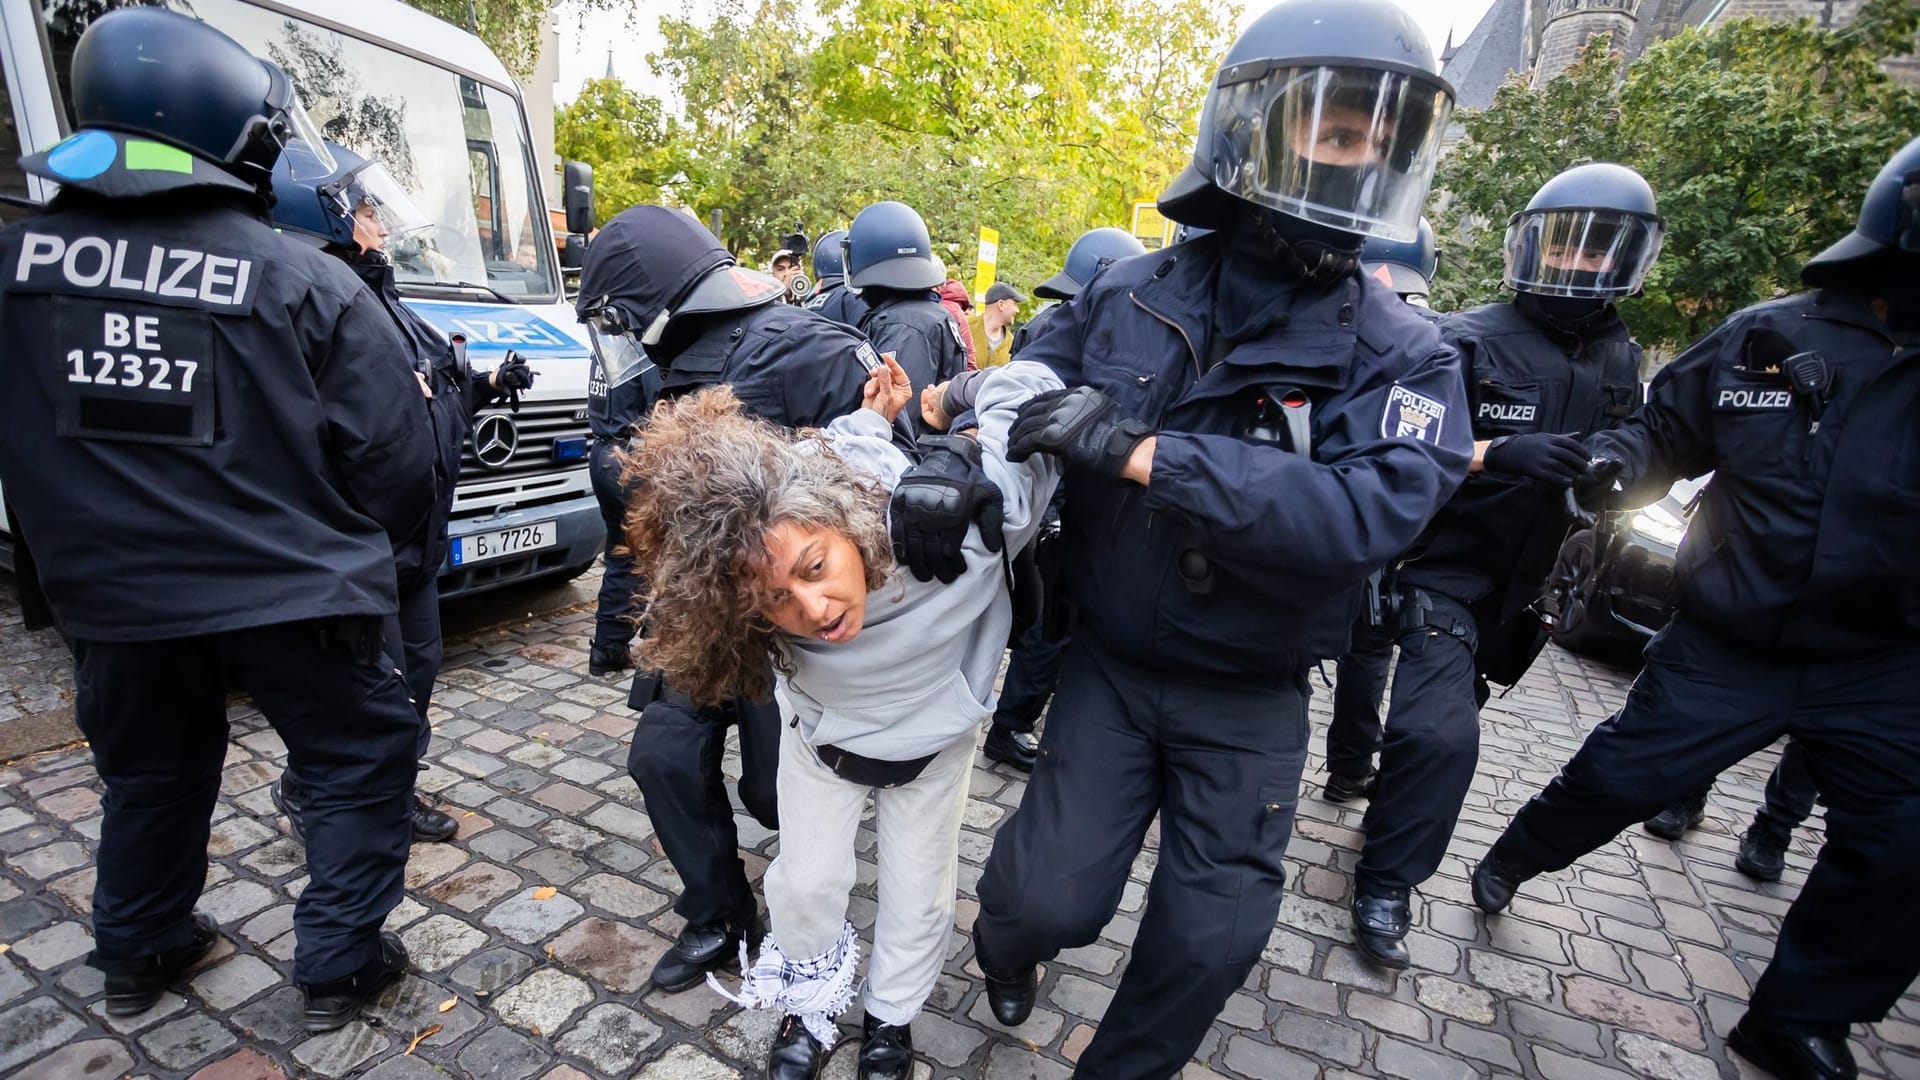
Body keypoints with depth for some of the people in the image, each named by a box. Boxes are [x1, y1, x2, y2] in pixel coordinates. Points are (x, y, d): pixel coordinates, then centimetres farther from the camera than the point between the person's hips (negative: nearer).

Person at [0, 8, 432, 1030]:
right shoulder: (304, 282, -15)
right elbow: (395, 457, -13)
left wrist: (89, 548, 22)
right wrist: (353, 553, 6)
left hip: (112, 599, 5)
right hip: (287, 595, -4)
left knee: (151, 774, 26)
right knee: (366, 759, 14)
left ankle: (137, 952, 45)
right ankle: (337, 966, 21)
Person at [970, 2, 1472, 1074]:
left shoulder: (1404, 354, -12)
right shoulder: (1131, 295, -5)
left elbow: (1368, 509, -29)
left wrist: (1137, 450, -34)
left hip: (1249, 697, 1)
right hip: (1110, 663, 0)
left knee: (1214, 937, 10)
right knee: (1053, 898, -2)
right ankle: (1006, 941, 38)